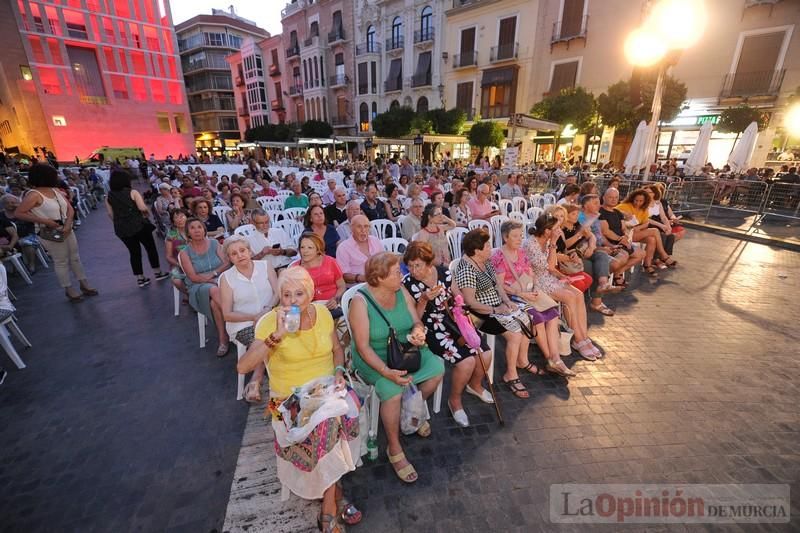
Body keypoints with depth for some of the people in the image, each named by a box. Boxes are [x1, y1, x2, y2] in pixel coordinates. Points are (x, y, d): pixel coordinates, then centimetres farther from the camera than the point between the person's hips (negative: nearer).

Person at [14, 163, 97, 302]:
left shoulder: (56, 190, 3)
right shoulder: (34, 195, -16)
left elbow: (70, 208, 2)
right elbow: (18, 213, -16)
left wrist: (68, 225, -12)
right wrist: (44, 220, -22)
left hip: (67, 230, 6)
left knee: (75, 257, 14)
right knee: (61, 262, 4)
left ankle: (84, 284, 26)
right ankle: (69, 289, 16)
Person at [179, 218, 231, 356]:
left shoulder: (214, 243, 10)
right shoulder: (185, 252, 5)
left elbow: (227, 264, 4)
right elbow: (193, 277, -4)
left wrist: (213, 273, -13)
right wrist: (215, 280, -15)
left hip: (220, 281, 1)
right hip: (199, 287, -1)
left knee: (215, 303, -33)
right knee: (214, 290, -37)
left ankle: (223, 338, -25)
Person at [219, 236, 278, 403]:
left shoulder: (265, 266, 5)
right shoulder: (226, 277, 2)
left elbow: (278, 293, 0)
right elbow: (227, 314, 1)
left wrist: (268, 309, -21)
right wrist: (254, 317, -14)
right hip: (242, 324, -1)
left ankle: (255, 381, -11)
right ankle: (258, 381, -8)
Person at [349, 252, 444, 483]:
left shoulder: (402, 292, -3)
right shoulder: (360, 301, -19)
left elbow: (417, 322, 3)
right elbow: (363, 346, -20)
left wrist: (418, 331, -22)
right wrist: (386, 371, -32)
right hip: (374, 358, -5)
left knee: (437, 367, -15)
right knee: (392, 389, -30)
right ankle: (394, 449, -5)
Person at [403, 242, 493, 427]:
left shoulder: (444, 272, -3)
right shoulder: (407, 284, -13)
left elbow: (456, 301, 9)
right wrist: (424, 299, -27)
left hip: (452, 321, 5)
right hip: (430, 329, -5)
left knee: (485, 354, -8)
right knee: (467, 362, -21)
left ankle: (474, 385, 28)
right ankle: (455, 400, 10)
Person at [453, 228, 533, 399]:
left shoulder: (486, 261, 4)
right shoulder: (467, 269, -24)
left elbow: (497, 283, 10)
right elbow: (470, 302, -26)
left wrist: (507, 301, -5)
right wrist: (496, 311, -21)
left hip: (498, 305, 9)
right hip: (481, 313, -9)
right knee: (515, 333, -18)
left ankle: (522, 361, 22)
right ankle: (510, 375, 2)